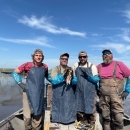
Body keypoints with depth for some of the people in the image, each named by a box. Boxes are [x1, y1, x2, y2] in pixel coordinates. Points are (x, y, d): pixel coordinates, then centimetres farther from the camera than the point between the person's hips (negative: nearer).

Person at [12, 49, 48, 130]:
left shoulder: (45, 67, 3)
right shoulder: (28, 65, -7)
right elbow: (15, 72, 1)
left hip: (40, 94, 3)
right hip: (29, 93, -3)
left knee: (38, 115, 14)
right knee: (27, 115, -1)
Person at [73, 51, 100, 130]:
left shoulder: (92, 66, -5)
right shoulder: (75, 66, 2)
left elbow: (96, 79, -8)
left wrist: (88, 75, -21)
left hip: (90, 91, -2)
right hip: (79, 92, 3)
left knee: (90, 108, 7)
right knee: (80, 108, 13)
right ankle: (83, 122, 33)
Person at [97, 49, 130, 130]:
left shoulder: (119, 64, -1)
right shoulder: (99, 66, 7)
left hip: (116, 96, -2)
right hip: (103, 97, 3)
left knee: (118, 119, 1)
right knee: (105, 118, 13)